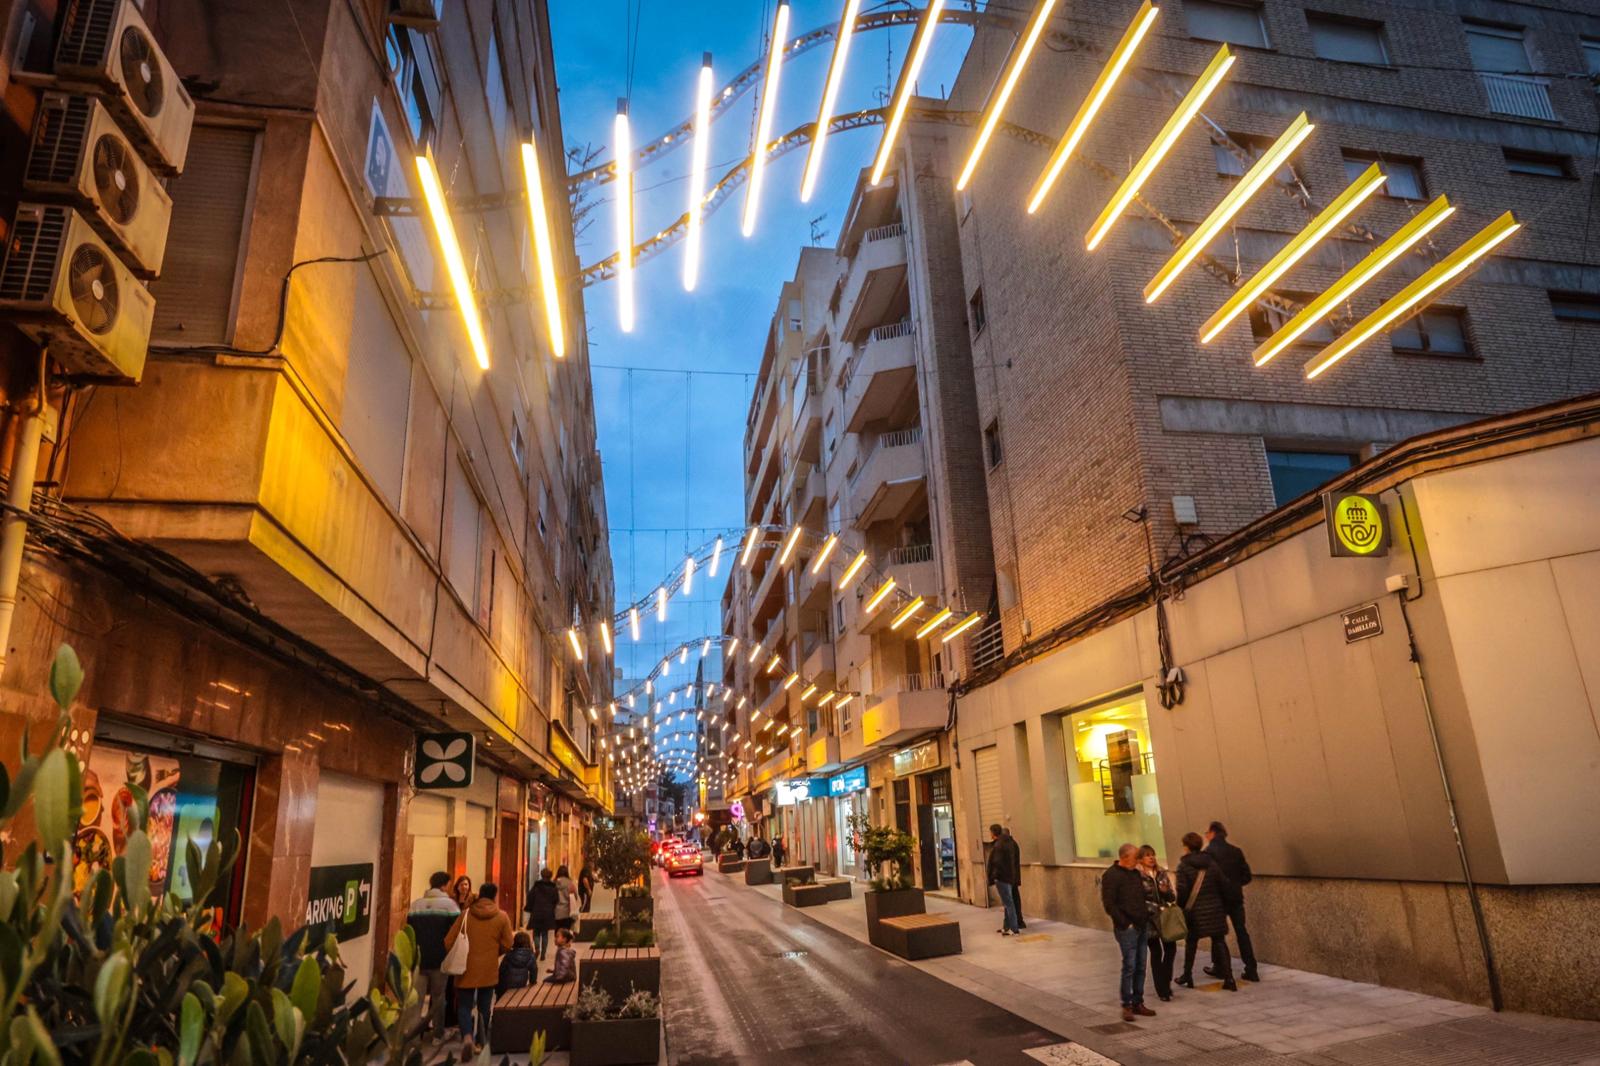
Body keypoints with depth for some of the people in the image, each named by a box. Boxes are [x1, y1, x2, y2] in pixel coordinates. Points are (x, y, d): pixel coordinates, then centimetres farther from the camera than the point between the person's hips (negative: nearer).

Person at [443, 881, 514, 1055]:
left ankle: (467, 1036, -14)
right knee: (484, 1007, 16)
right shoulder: (502, 917, -5)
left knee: (464, 1006, 9)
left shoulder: (466, 914, -4)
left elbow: (449, 941, -3)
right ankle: (480, 1042, 20)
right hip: (489, 970, 0)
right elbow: (507, 945, -2)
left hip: (466, 969, 0)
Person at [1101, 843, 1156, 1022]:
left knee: (1140, 967, 10)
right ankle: (1126, 1005, 4)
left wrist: (1146, 918, 13)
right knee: (1129, 966, -6)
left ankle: (1138, 1002, 19)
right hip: (1127, 928, -7)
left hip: (1142, 926, 7)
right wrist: (1125, 923, -15)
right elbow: (1109, 904, -14)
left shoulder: (1135, 873, 14)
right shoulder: (1111, 875, -11)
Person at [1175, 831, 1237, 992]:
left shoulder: (1183, 866, -10)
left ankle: (1187, 976, 22)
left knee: (1190, 943, 13)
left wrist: (1181, 907, 0)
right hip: (1215, 910, 3)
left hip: (1194, 911, -3)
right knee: (1220, 942, 7)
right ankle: (1229, 978, 2)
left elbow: (1182, 890, -15)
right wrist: (1224, 906, 12)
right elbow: (1224, 884, 1)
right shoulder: (1211, 863, 1)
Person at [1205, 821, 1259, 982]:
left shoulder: (1208, 852, -11)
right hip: (1236, 897, 4)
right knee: (1241, 932, 8)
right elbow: (1246, 876, 4)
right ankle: (1251, 970, 5)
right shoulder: (1236, 851, 3)